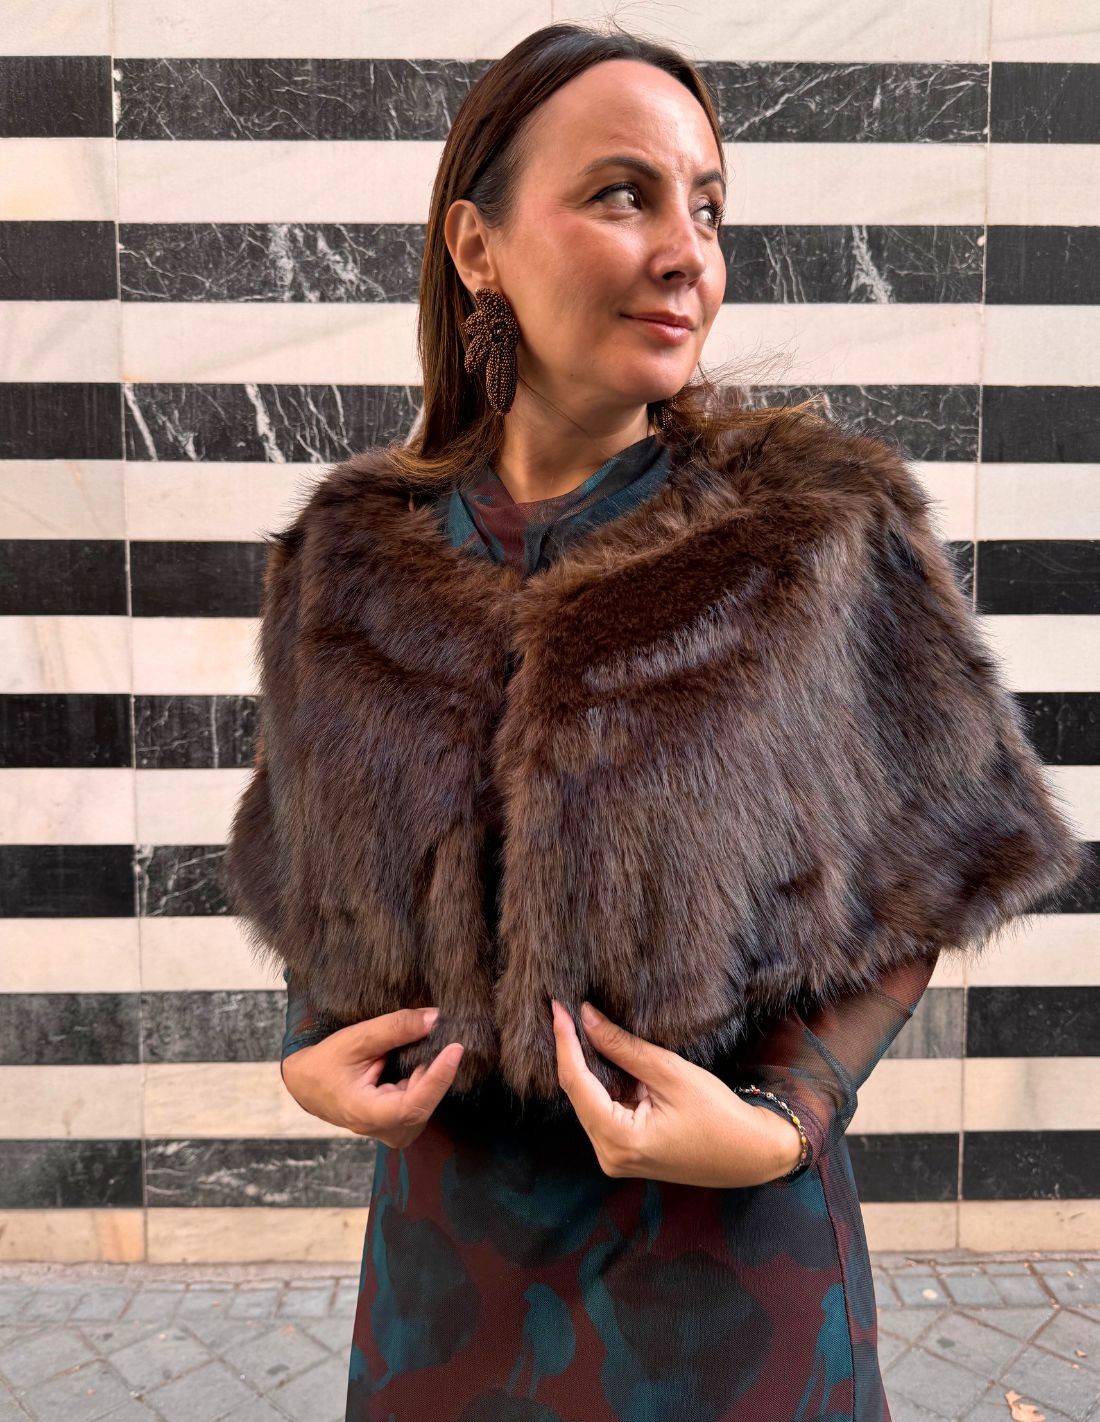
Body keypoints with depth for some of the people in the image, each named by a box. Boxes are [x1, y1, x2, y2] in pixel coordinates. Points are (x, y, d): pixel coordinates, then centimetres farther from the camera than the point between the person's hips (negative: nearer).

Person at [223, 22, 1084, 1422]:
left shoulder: (825, 531, -12)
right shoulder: (354, 555, -4)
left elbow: (915, 893, -5)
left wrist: (784, 1119, -18)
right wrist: (313, 1044, -8)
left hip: (726, 1247, -2)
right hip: (450, 1229, 3)